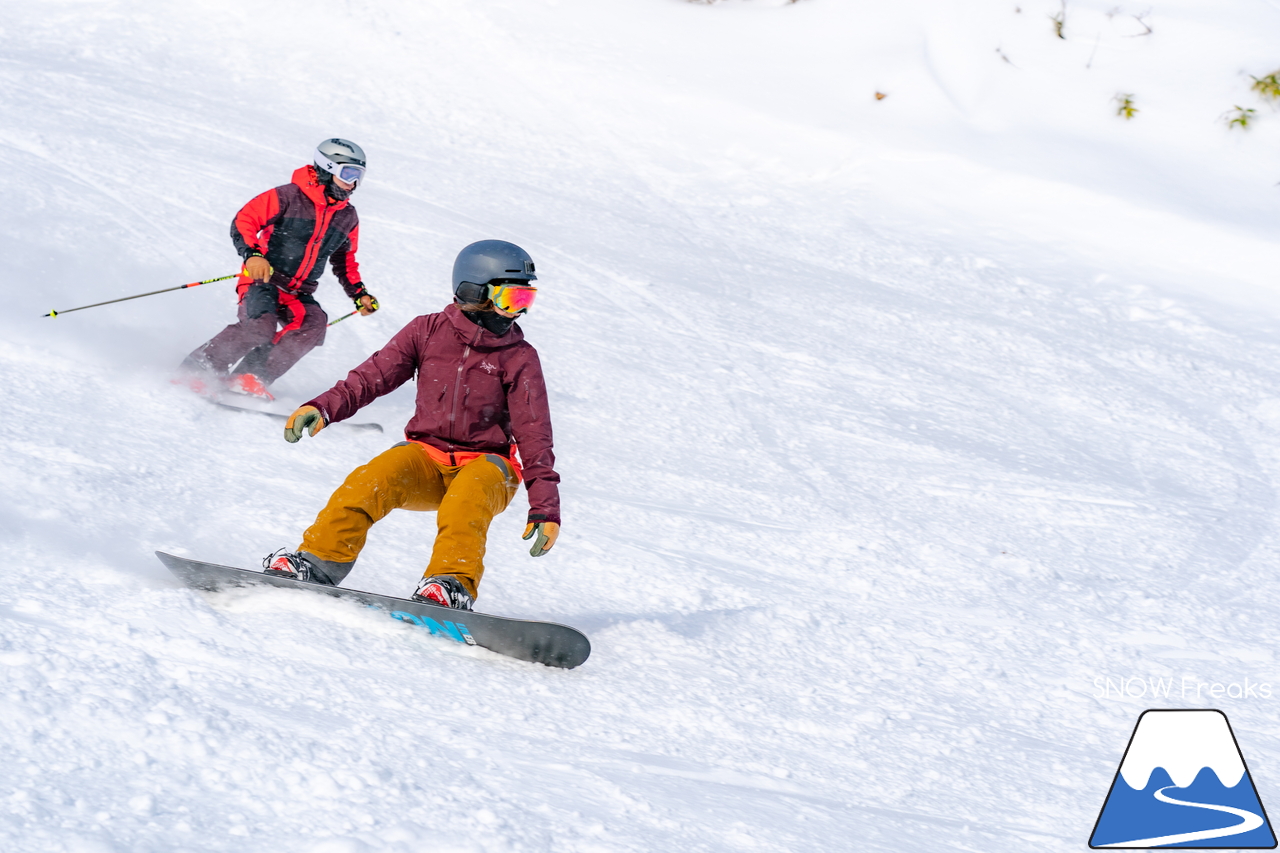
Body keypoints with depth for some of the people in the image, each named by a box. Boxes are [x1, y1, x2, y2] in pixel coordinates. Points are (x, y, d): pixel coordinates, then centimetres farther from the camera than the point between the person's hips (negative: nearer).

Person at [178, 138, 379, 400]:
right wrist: (252, 254, -29)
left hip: (299, 294, 6)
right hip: (263, 280, -6)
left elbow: (345, 261, 27)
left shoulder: (348, 218, 12)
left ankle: (251, 376, -24)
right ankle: (196, 369, -15)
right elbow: (243, 222, -11)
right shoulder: (288, 197, -9)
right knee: (259, 325, -32)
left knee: (314, 324, -26)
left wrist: (359, 294, 16)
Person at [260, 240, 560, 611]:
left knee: (466, 499, -37)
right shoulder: (427, 331, 2)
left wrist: (545, 507, -16)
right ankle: (316, 562, -27)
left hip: (488, 464, -2)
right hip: (426, 456, 2)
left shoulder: (519, 358, -3)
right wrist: (323, 407, -18)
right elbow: (373, 376, 0)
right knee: (369, 482, -28)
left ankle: (453, 585, -49)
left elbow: (534, 435, -7)